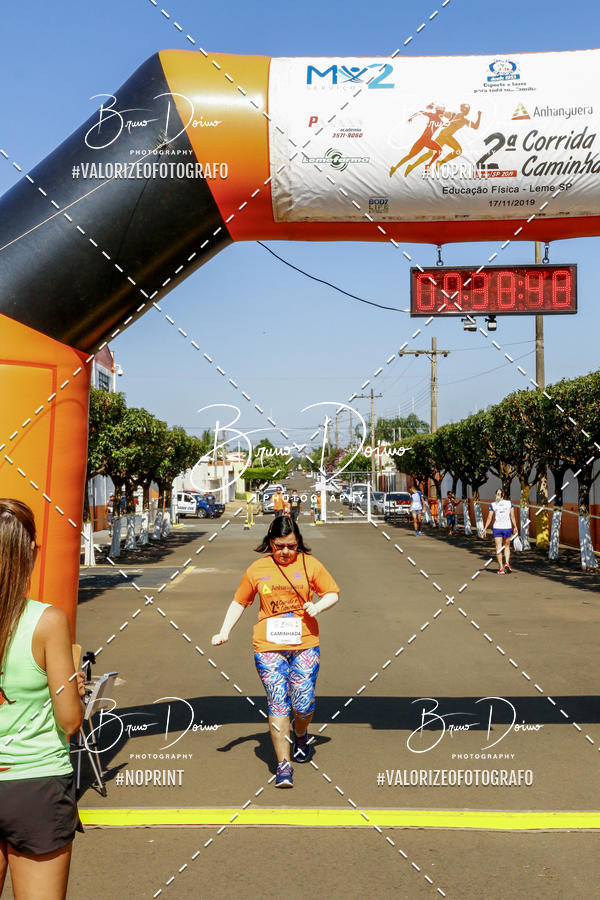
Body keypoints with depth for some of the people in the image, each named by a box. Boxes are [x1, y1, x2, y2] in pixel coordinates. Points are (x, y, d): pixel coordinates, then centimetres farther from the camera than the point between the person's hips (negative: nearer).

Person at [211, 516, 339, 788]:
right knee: (278, 703, -6)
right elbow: (239, 602, 15)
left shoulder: (310, 564, 4)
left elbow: (333, 593, 11)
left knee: (303, 703, 1)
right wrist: (224, 631, 6)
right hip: (268, 646, 0)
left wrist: (318, 606, -10)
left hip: (305, 644, 0)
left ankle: (301, 735, 35)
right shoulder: (257, 569, 6)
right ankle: (283, 765, 2)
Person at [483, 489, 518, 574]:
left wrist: (485, 529, 4)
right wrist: (515, 527, 8)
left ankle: (501, 568, 0)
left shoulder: (493, 505, -1)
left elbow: (489, 518, -2)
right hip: (508, 527, 1)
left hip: (497, 528, -1)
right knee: (507, 546, 17)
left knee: (499, 548, 3)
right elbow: (512, 517, 0)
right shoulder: (509, 503, 2)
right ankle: (507, 563, -2)